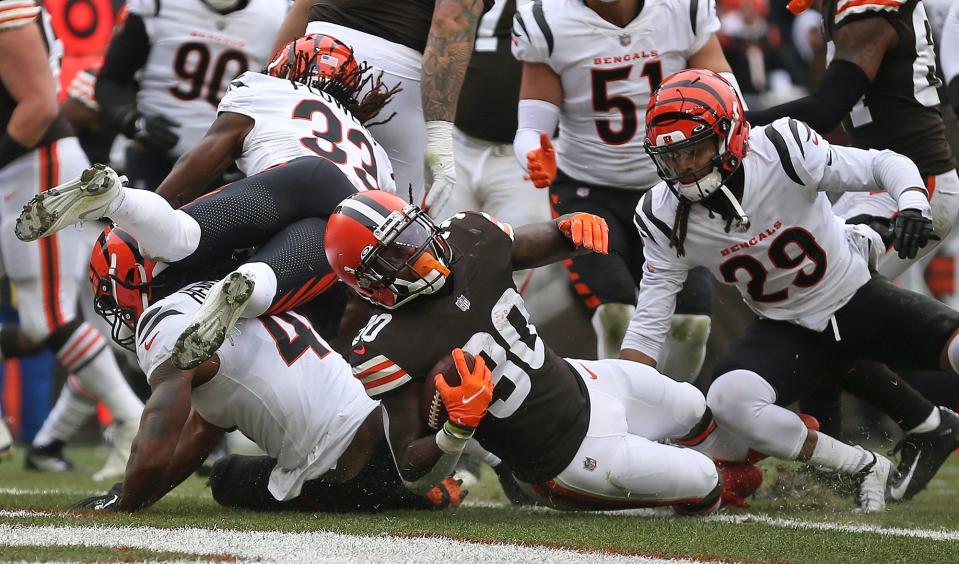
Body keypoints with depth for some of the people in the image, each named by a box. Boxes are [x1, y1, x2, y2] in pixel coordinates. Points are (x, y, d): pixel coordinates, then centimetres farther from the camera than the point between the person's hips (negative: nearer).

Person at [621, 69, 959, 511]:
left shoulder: (781, 151, -23)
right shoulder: (664, 218, -13)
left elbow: (885, 165, -16)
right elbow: (648, 325, -8)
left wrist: (913, 206, -38)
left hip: (857, 297, -2)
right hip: (786, 330, 2)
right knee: (727, 400, -29)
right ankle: (867, 469, -12)